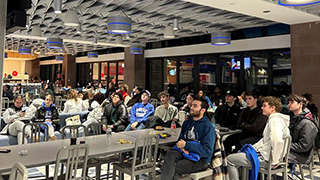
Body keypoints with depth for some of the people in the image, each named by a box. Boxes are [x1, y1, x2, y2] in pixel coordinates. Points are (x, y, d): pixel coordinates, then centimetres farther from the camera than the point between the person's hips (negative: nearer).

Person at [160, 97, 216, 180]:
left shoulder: (208, 127, -11)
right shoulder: (187, 122, 12)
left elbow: (207, 151, -18)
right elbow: (181, 138, 20)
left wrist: (186, 145, -19)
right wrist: (182, 146, -6)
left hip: (201, 159, -6)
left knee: (172, 169, -27)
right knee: (170, 154, -28)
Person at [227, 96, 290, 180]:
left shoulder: (275, 120, -20)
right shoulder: (273, 119, 15)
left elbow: (278, 141, -34)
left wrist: (274, 161, -26)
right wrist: (253, 147, 16)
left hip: (266, 158, -11)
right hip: (264, 154, 11)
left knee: (230, 159, -6)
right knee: (240, 152, 29)